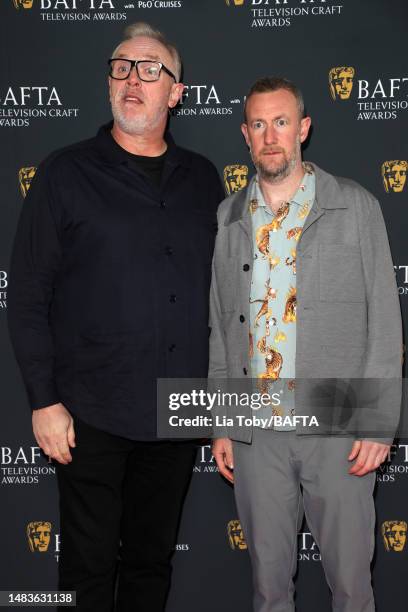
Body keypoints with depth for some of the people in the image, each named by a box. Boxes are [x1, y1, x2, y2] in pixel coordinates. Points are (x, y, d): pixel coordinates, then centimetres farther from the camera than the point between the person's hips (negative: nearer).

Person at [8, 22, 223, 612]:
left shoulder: (202, 179, 8)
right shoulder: (66, 174, -3)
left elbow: (220, 288, 12)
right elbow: (28, 295, -5)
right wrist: (44, 401, -9)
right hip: (93, 413, -3)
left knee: (153, 560, 17)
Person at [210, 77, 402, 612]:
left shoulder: (356, 207, -2)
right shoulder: (229, 218, 7)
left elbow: (384, 321, -2)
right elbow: (220, 327, 10)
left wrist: (379, 424, -8)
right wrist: (221, 425, 8)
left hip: (339, 428, -2)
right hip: (256, 432, 3)